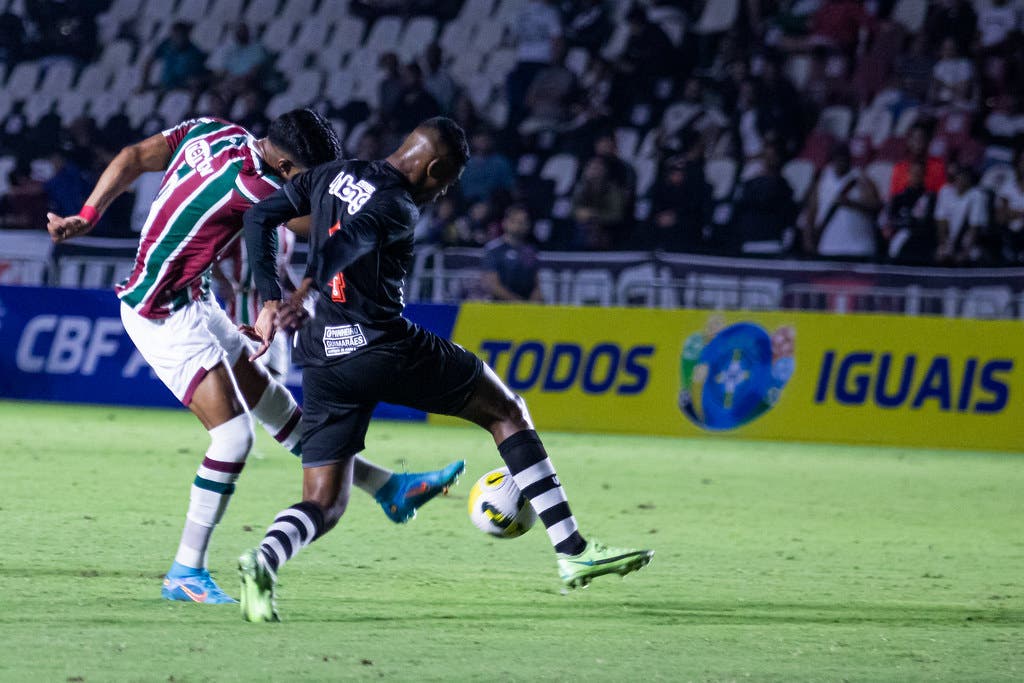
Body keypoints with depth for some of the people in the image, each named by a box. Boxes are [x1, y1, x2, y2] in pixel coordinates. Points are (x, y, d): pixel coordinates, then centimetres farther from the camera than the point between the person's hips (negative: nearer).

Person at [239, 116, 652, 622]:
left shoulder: (331, 177, 13)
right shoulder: (397, 206, -10)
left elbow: (258, 217, 12)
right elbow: (347, 241, -25)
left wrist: (271, 298, 7)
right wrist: (301, 296, -32)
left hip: (323, 358, 7)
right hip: (385, 347, -7)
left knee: (323, 506, 9)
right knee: (507, 412, 13)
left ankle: (263, 561, -26)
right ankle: (573, 552, 9)